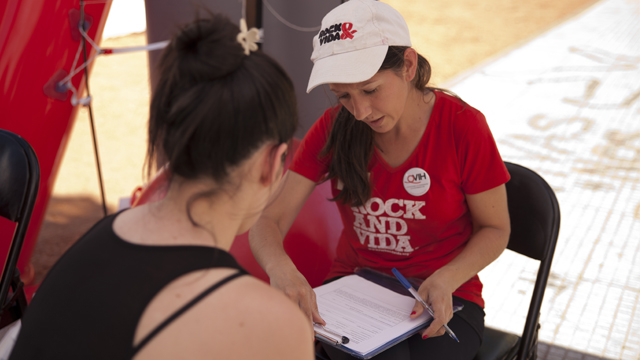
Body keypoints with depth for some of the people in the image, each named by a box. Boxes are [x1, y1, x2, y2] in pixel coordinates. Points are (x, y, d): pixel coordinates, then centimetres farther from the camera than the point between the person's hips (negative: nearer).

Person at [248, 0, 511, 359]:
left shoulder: (463, 126, -12)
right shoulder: (333, 128, -5)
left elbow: (495, 228, -2)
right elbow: (269, 220, -8)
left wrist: (446, 280, -21)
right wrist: (280, 268, -32)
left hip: (441, 300, -1)